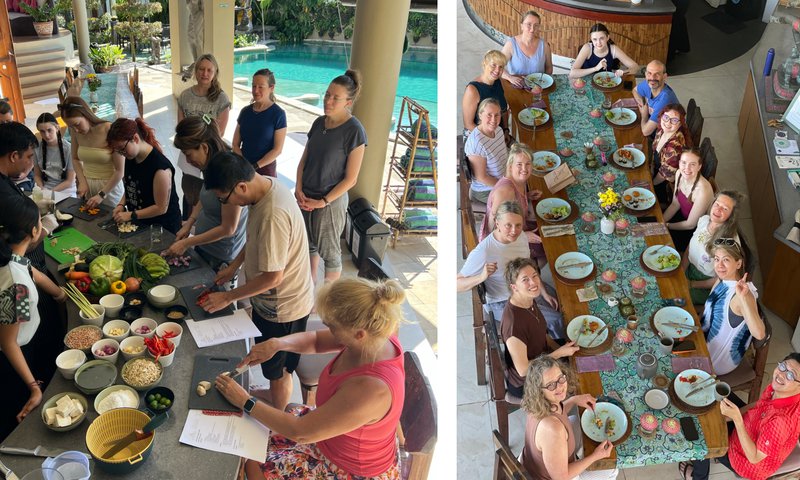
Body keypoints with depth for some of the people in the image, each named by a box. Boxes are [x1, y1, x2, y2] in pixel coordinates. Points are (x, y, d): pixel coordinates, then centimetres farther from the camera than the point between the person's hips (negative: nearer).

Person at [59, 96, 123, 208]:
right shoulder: (75, 131, -2)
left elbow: (120, 171, -16)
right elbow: (75, 159, 14)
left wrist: (101, 194, -16)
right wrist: (82, 182, 0)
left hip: (109, 186, -5)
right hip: (86, 185, 5)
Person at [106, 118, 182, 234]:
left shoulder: (160, 167, -26)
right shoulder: (130, 158, 0)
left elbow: (161, 208, -21)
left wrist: (130, 215, -19)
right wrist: (122, 204, -4)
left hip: (162, 228, -7)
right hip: (138, 224, 7)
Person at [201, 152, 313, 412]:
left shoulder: (273, 215, -37)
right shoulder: (264, 184, -8)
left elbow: (273, 276, -30)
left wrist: (228, 297, -19)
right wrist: (234, 265, 6)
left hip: (282, 308, -8)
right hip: (273, 301, 8)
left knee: (278, 370, 15)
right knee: (275, 366, 28)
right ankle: (276, 396, 52)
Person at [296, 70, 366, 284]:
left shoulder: (354, 131, -17)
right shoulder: (319, 123, 2)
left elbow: (350, 179, -16)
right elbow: (304, 159, 9)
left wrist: (323, 202, -15)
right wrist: (299, 189, -4)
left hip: (331, 201, -6)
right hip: (306, 197, 6)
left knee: (328, 251, 8)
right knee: (310, 244, 20)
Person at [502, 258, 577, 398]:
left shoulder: (529, 300, -11)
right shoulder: (514, 323, -38)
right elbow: (523, 370, -29)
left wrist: (562, 350, -7)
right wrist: (559, 353, -23)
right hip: (523, 385, -7)